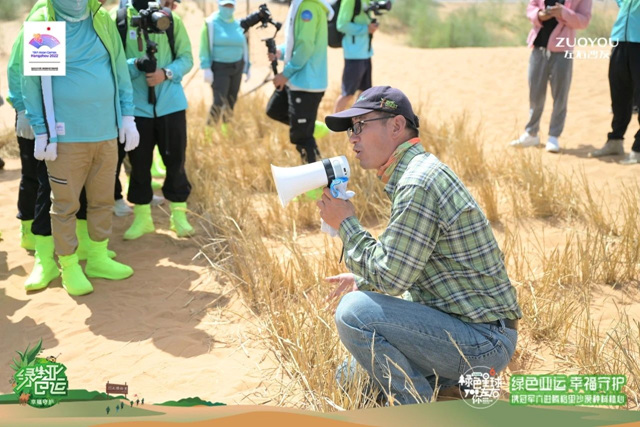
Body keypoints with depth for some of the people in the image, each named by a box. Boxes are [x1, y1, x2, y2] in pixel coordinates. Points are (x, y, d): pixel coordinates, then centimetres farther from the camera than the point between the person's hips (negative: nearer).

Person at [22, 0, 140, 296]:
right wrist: (41, 133, -7)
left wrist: (127, 117, 9)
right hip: (66, 136, -4)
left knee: (102, 200, 14)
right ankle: (69, 267, 20)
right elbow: (30, 83, -5)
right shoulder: (40, 24, -6)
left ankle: (98, 259, 30)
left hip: (106, 131, 4)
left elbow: (121, 71, 11)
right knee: (66, 204, 4)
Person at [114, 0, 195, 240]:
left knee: (175, 160, 6)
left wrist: (166, 73, -17)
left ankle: (179, 214, 21)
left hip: (171, 104, 1)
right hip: (136, 106, 0)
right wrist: (136, 65, -24)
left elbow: (186, 58, 1)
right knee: (139, 162, 8)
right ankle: (142, 217, 21)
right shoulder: (118, 19, -1)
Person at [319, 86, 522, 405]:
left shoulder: (417, 184, -22)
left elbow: (390, 277, -22)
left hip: (485, 339, -10)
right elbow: (404, 264, 22)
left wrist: (346, 224, -11)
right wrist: (362, 279, 12)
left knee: (353, 311, -23)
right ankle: (462, 376, 13)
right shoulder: (416, 171, 12)